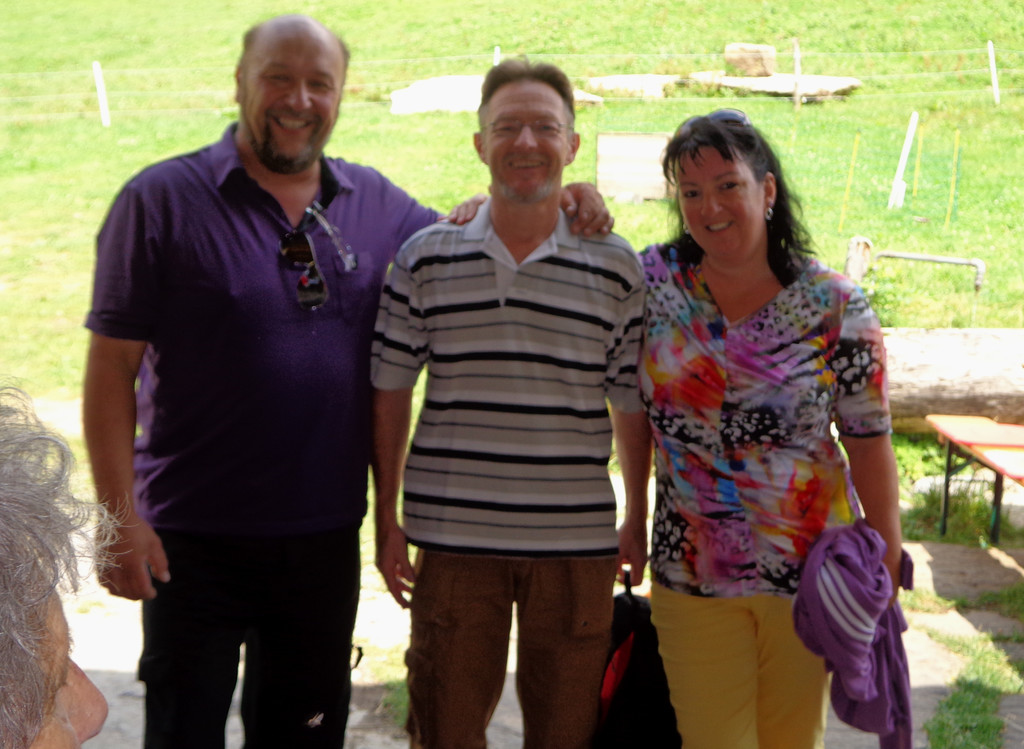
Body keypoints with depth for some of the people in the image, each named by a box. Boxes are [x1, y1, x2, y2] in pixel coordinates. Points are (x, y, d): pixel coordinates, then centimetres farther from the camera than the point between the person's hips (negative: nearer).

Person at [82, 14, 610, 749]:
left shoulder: (374, 202, 6)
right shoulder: (163, 199, -6)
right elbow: (112, 366, -7)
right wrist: (119, 516, -14)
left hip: (326, 539, 4)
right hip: (194, 541, -4)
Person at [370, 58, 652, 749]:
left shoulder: (617, 267, 1)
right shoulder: (425, 257, 1)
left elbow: (632, 405, 7)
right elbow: (391, 393, 5)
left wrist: (638, 522, 10)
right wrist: (387, 522, 5)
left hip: (578, 541, 0)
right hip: (453, 537, 0)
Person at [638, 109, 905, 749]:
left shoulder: (834, 305, -9)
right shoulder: (652, 279, -5)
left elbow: (870, 445, -6)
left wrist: (888, 564, -6)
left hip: (810, 570, -1)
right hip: (690, 575, 1)